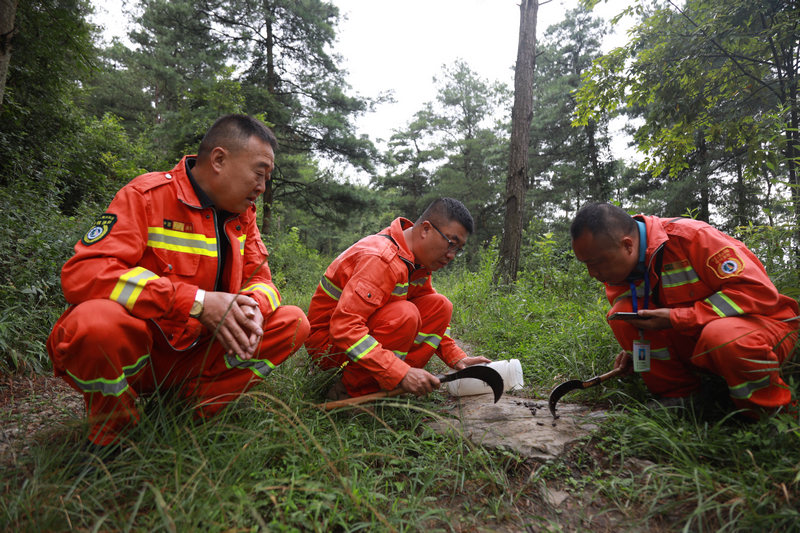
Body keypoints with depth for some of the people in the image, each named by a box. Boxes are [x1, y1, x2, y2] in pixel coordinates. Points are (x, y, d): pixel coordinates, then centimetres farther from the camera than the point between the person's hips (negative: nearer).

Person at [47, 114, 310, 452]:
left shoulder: (243, 212, 4)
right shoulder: (148, 195, -14)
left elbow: (260, 280, 5)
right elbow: (82, 273, -25)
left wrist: (252, 307, -22)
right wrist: (196, 301, -32)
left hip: (194, 355, 5)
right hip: (129, 352, -4)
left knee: (293, 323, -10)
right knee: (96, 320, -38)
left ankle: (193, 411, -4)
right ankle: (108, 435, -7)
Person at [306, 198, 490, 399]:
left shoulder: (418, 259, 1)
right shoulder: (382, 259, -28)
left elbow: (429, 319, 11)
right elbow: (344, 327, -36)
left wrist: (457, 358, -2)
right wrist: (401, 373, -37)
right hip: (328, 340, -8)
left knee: (439, 306, -6)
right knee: (404, 314, -33)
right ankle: (352, 393, -15)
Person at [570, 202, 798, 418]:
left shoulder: (688, 237, -25)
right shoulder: (618, 267, -6)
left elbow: (758, 291, -27)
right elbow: (643, 321, 12)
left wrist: (674, 319, -30)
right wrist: (634, 349, -9)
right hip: (695, 341, 5)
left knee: (722, 336, -40)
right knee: (623, 314, -17)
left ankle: (769, 410, -9)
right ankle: (678, 395, -3)